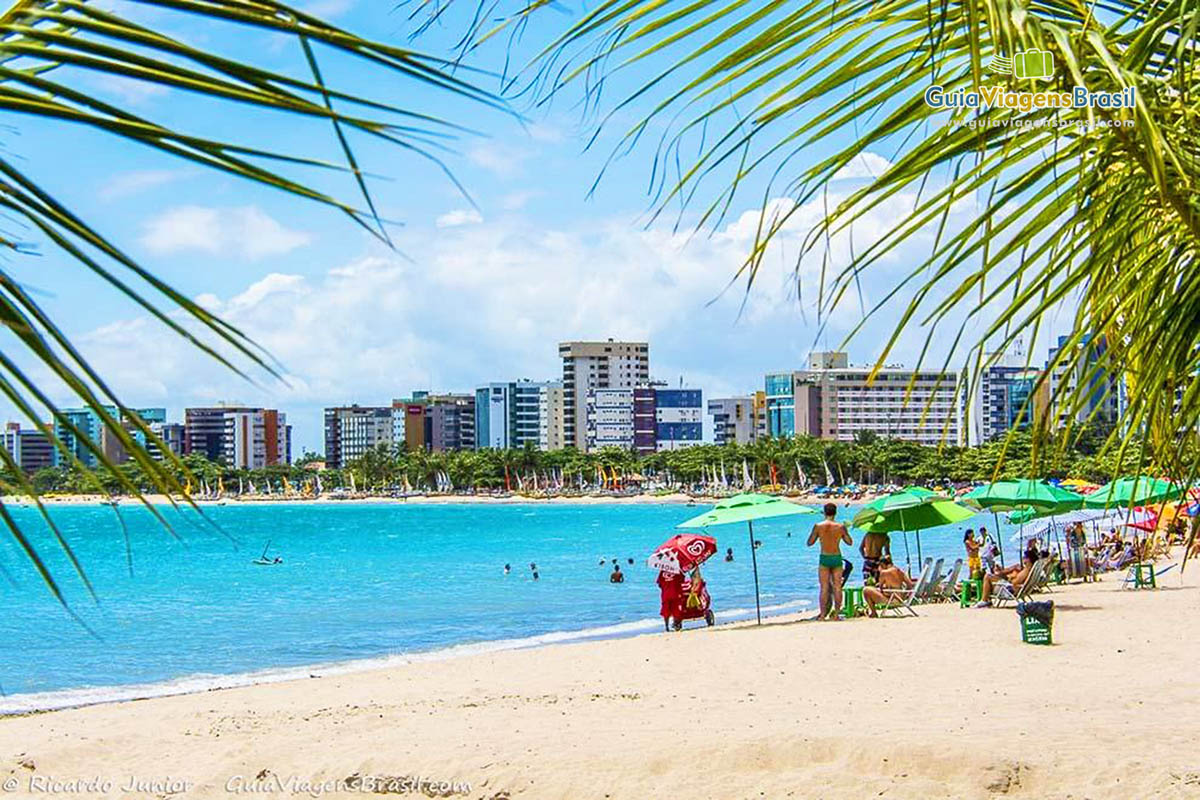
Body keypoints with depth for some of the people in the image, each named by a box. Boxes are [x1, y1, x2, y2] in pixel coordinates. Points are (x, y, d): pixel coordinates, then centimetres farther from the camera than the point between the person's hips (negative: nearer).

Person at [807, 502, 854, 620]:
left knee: (824, 588, 2)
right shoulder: (840, 527, -4)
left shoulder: (818, 526, -6)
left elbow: (810, 543, -1)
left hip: (824, 558, -1)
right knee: (837, 587, 8)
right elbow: (850, 542, 7)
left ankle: (823, 615, -2)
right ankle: (836, 614, 8)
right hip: (837, 558, 1)